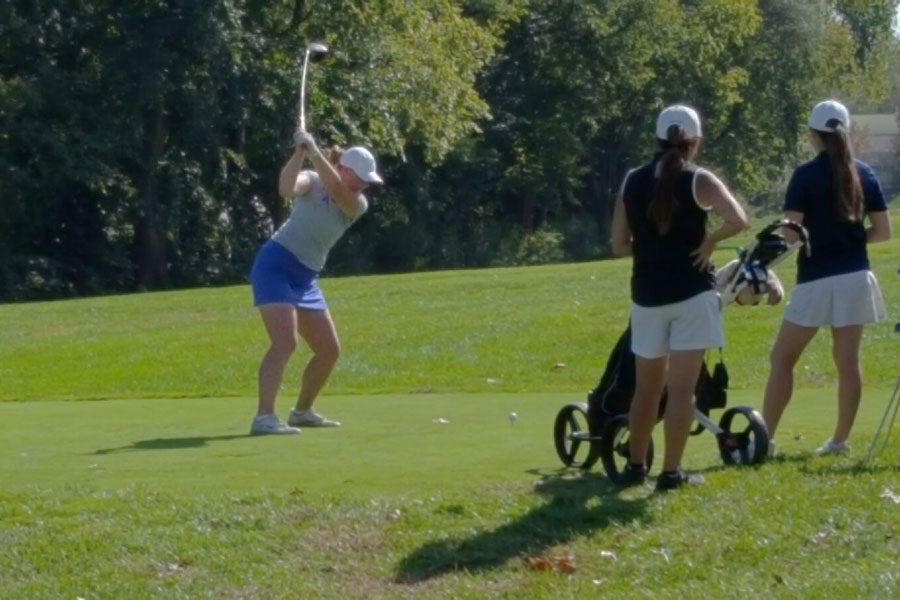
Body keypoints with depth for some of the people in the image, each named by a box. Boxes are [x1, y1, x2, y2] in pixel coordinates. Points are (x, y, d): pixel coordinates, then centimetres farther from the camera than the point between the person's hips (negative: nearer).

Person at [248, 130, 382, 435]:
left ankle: (302, 411, 30)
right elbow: (286, 188, -30)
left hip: (305, 279, 7)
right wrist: (300, 151, -40)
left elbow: (337, 191, -20)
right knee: (285, 342, -24)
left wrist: (315, 152, -30)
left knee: (329, 350, 11)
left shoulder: (357, 205, 3)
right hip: (276, 264, -7)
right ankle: (264, 418, -31)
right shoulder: (313, 182, -8)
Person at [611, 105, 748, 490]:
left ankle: (635, 466, 23)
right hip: (691, 293, -4)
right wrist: (708, 242, -7)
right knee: (682, 388, -2)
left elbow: (619, 245, 4)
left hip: (647, 295, 4)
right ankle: (671, 472, -4)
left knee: (647, 388, 16)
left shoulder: (632, 183, 4)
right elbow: (738, 220, -21)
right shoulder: (698, 181, -7)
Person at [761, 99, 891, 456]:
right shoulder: (864, 174, 5)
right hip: (856, 277, 4)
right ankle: (840, 440, 10)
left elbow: (790, 232, -14)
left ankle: (765, 439, -1)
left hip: (816, 280, -4)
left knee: (783, 358, 3)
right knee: (848, 359, 8)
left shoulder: (806, 175, -8)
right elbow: (883, 231, 6)